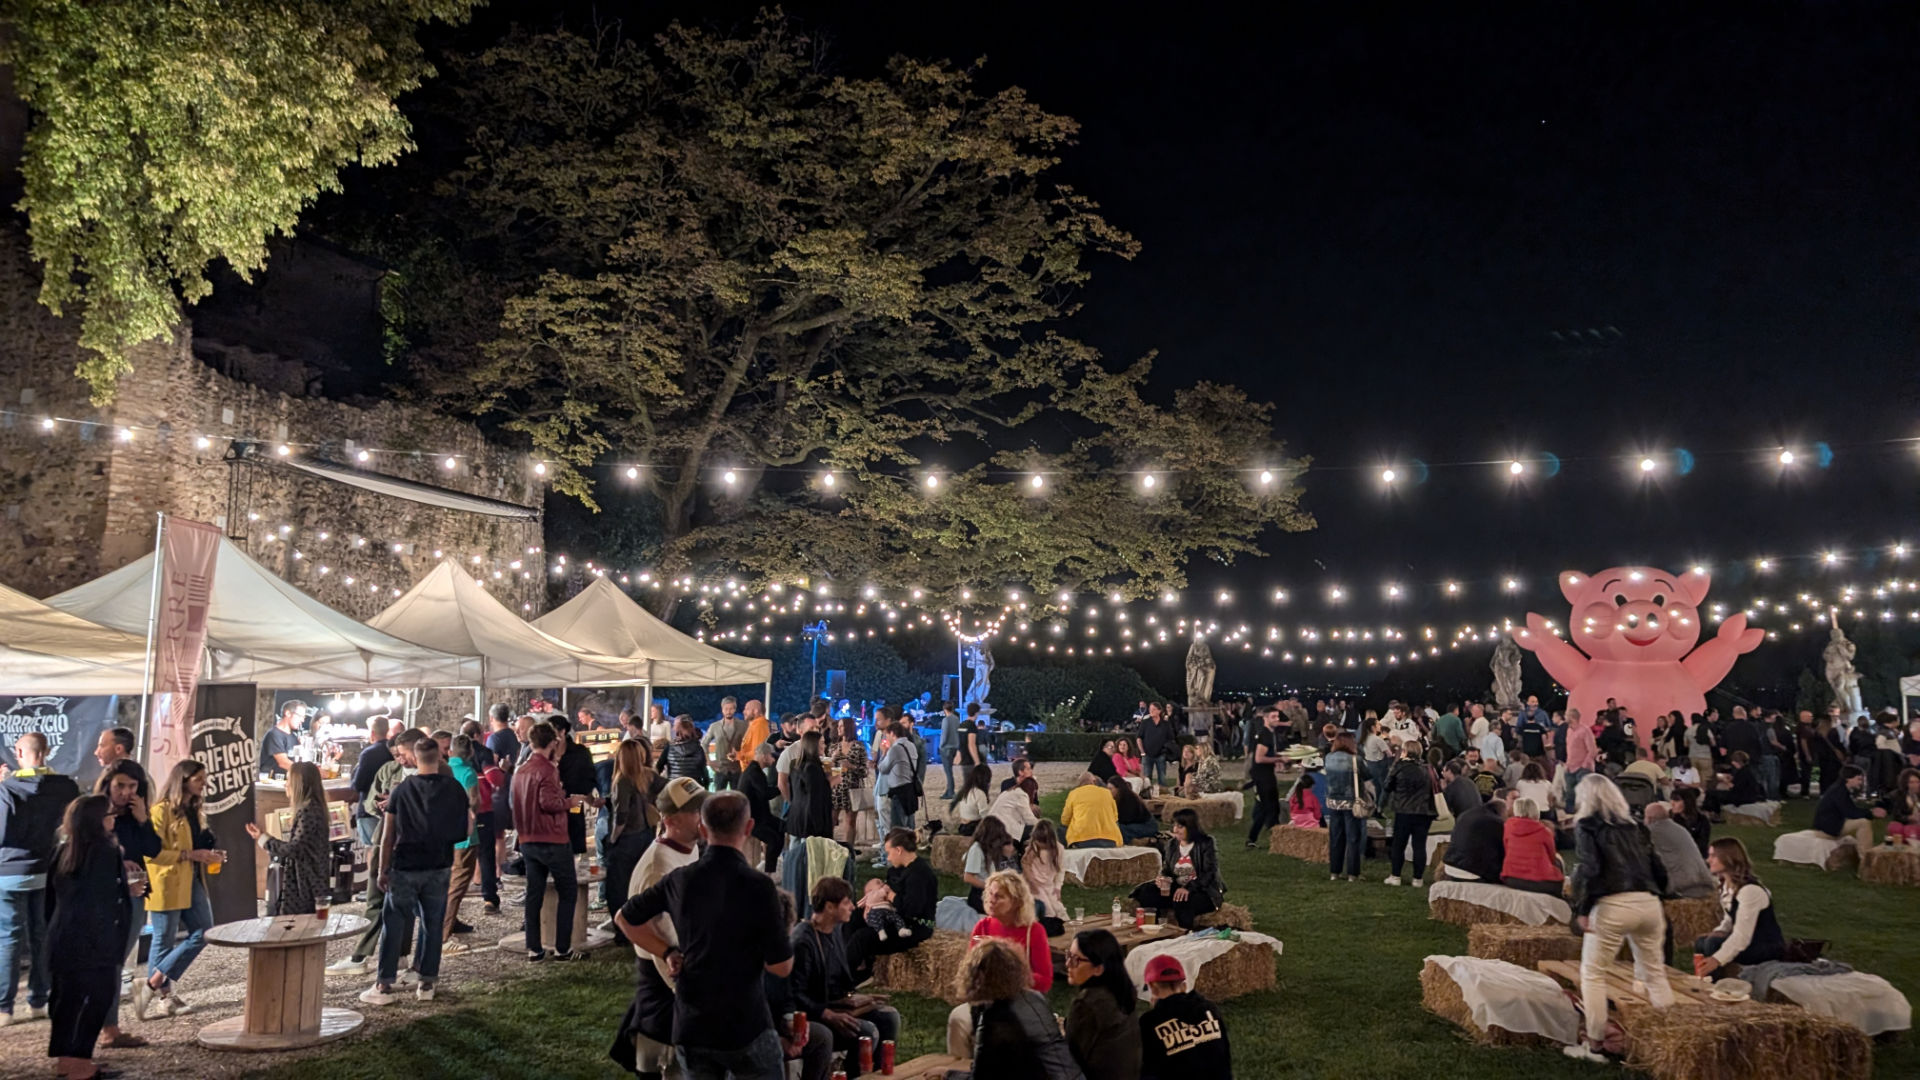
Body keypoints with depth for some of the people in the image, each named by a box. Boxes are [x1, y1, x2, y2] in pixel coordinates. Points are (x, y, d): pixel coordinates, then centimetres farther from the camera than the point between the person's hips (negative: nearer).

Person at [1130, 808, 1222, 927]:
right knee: (1145, 892, -16)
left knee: (1182, 902, -38)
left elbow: (1210, 873, -16)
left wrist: (1189, 888, -30)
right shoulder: (1171, 845, 10)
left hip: (1204, 892, -5)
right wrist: (1163, 879, -11)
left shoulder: (1206, 844, -6)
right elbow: (1166, 870, 15)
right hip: (1178, 888, 5)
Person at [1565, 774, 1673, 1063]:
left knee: (1593, 973, 4)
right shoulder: (1633, 825, 19)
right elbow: (1658, 869, 17)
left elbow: (1589, 869, -10)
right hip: (1649, 903, 5)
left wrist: (1582, 909, -8)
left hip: (1613, 905, -5)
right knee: (1655, 972, 18)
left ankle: (1594, 1046, 4)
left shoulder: (1587, 825, 3)